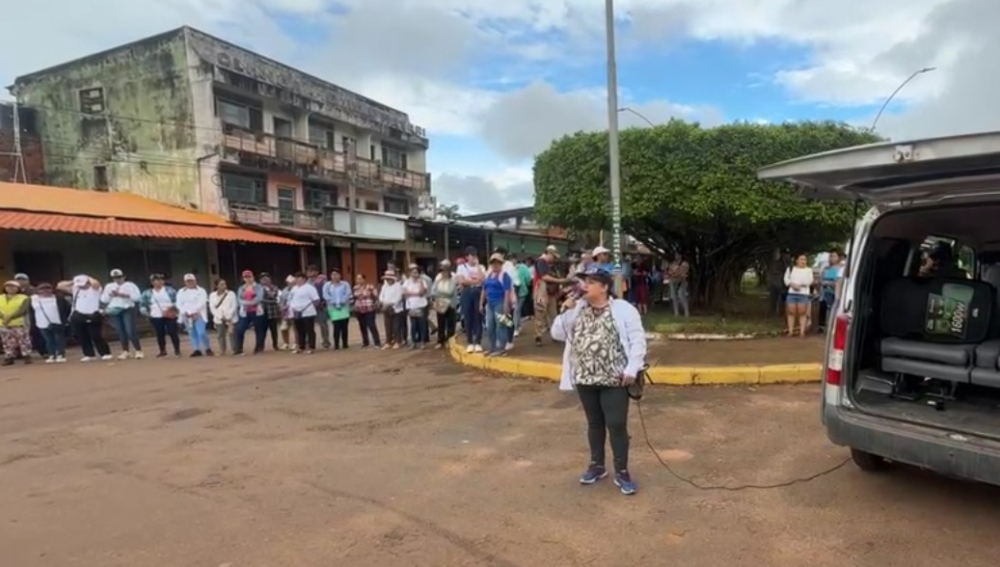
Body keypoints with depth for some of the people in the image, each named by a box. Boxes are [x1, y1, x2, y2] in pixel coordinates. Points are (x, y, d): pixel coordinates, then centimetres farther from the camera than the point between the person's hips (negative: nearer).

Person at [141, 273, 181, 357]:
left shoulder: (170, 290, 4)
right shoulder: (147, 293, 8)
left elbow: (177, 300, 0)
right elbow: (142, 304, 13)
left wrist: (171, 307, -13)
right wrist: (146, 312, 0)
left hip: (170, 316, -2)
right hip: (156, 317, 2)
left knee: (172, 332, -5)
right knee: (160, 334, 2)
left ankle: (177, 349, 6)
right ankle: (162, 351, 14)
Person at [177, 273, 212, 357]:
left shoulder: (201, 290, 1)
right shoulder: (181, 292, 13)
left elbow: (201, 303, -10)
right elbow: (179, 304, 5)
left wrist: (192, 312, -16)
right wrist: (186, 312, -11)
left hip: (198, 315, -4)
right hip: (187, 316, 4)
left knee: (201, 333, -14)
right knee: (192, 334, 4)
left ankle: (208, 349, -3)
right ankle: (196, 350, 9)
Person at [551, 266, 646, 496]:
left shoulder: (623, 309, -8)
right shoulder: (577, 308, 6)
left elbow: (637, 340, -9)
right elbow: (557, 334, 4)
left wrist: (632, 369, -16)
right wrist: (566, 312, -10)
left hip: (614, 380, -4)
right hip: (585, 379, 4)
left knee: (617, 425, 1)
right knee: (594, 423, 16)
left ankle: (621, 471, 16)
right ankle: (597, 465, 32)